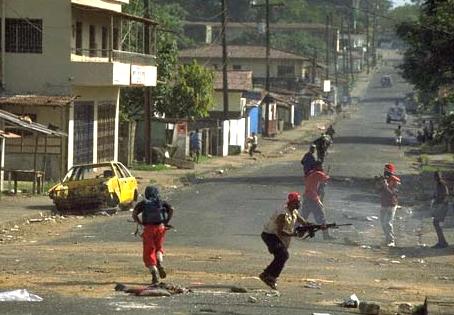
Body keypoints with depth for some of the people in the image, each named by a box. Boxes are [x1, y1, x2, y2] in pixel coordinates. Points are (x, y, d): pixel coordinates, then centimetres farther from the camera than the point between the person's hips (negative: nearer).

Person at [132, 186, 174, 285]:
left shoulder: (143, 203, 14)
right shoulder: (162, 203, 17)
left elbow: (134, 214, -1)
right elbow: (171, 209, -2)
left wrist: (141, 224, 7)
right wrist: (166, 222, 4)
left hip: (148, 228, -2)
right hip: (160, 227, 2)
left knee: (149, 253, 4)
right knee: (159, 248, 24)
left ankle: (154, 276, -11)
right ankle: (160, 264, -5)